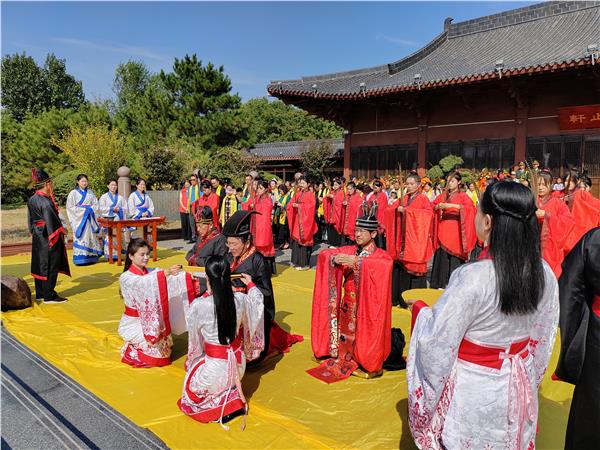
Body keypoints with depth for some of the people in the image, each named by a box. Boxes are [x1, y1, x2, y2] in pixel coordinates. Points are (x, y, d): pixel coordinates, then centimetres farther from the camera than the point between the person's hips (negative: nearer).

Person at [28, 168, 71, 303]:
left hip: (37, 237, 9)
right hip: (49, 237, -9)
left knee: (39, 265, 15)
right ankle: (49, 295, 1)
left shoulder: (31, 200, 8)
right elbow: (52, 220, -20)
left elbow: (30, 221, 15)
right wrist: (62, 229, -7)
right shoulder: (45, 202, -20)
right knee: (50, 266, -3)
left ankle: (40, 293, 24)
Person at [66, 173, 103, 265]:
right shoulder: (73, 193, 1)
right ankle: (80, 258, -6)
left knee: (91, 237, 2)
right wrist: (83, 210, -11)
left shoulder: (90, 192, 12)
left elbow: (96, 204, 12)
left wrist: (91, 209, -8)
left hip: (90, 219, 4)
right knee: (81, 237, -7)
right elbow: (70, 207, -4)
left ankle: (91, 257, 6)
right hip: (79, 219, -4)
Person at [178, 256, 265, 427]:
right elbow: (258, 300, 9)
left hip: (215, 369, -4)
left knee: (191, 381, 26)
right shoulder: (240, 299, -15)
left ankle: (222, 407, 5)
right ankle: (233, 400, 13)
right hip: (238, 364, 5)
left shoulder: (198, 306, -24)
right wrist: (250, 284, 28)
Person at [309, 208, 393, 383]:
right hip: (348, 304, 4)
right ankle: (346, 363, 28)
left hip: (368, 306, -4)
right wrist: (334, 259, -23)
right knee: (346, 335, 9)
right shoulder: (349, 251, 6)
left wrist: (357, 261, -36)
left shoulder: (380, 255, -7)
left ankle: (369, 365, 19)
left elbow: (387, 264, -31)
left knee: (365, 336, -1)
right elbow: (324, 254, 1)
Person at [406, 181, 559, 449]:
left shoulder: (471, 278, -30)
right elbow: (544, 339, 4)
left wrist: (420, 310, -3)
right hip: (518, 392, 6)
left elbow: (435, 342, -22)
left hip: (471, 395, -5)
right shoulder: (544, 274, -10)